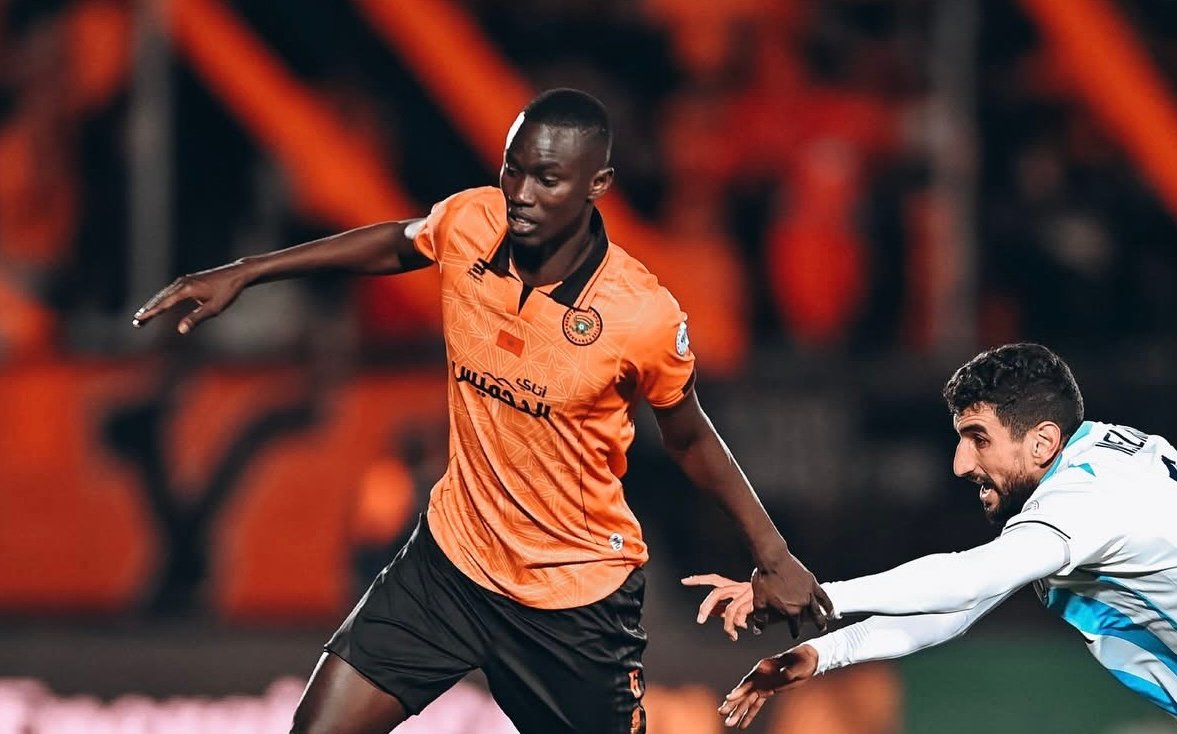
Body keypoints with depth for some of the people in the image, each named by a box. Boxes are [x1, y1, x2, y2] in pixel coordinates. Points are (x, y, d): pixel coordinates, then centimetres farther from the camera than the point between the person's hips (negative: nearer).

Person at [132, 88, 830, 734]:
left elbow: (691, 439, -3)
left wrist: (772, 555, -1)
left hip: (580, 597, -3)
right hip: (452, 557, 3)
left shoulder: (646, 315, -22)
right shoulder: (468, 224, -12)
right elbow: (393, 243, 13)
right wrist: (241, 274, 12)